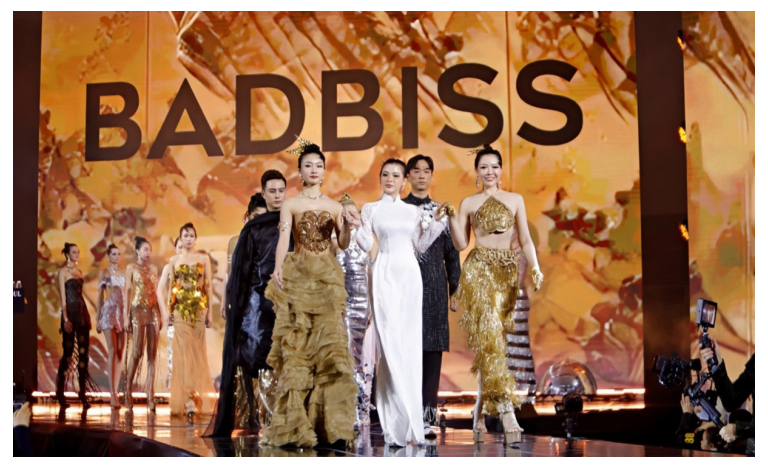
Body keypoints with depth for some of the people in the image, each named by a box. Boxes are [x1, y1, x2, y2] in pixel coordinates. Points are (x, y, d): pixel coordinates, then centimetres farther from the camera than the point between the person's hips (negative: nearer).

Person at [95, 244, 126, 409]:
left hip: (122, 312, 4)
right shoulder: (104, 273, 5)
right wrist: (98, 318, -2)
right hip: (109, 311, -4)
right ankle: (112, 393, -14)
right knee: (112, 351, -11)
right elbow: (100, 296, 4)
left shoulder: (123, 273, 15)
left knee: (120, 352, 1)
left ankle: (115, 391, 6)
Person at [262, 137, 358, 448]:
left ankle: (334, 425, -9)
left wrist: (348, 224, -15)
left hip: (328, 279, 2)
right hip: (297, 278, -2)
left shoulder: (334, 206, 13)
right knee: (296, 347, -6)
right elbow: (283, 238, -9)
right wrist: (278, 269, -26)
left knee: (330, 344, -8)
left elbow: (343, 244, 4)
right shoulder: (290, 205, 6)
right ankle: (295, 427, -3)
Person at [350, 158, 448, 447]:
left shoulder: (413, 211, 14)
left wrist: (436, 222, 3)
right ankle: (398, 425, -7)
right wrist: (358, 227, -18)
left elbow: (420, 245, 12)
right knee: (390, 344, -10)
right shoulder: (371, 209, 8)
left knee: (410, 346, 0)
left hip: (409, 274, 3)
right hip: (384, 274, -3)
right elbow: (367, 245, 0)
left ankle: (411, 423, 7)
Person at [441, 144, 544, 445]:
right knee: (490, 333, -18)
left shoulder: (515, 200, 14)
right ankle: (505, 409, -26)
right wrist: (451, 216, -6)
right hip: (479, 270, -2)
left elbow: (525, 240, 10)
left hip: (507, 272, 3)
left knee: (492, 339, 3)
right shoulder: (468, 203, 10)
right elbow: (460, 244, 6)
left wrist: (535, 268, -3)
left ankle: (481, 411, 14)